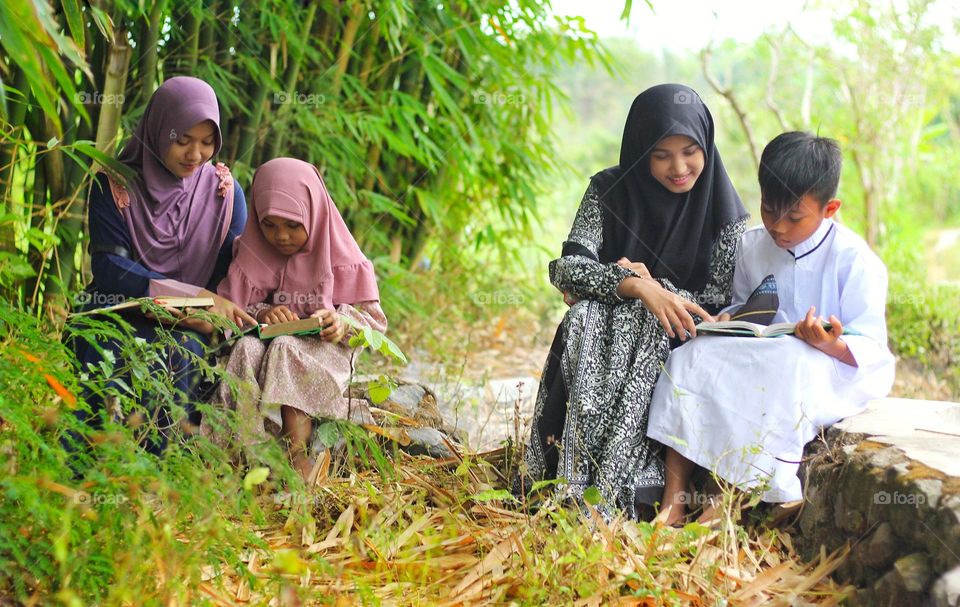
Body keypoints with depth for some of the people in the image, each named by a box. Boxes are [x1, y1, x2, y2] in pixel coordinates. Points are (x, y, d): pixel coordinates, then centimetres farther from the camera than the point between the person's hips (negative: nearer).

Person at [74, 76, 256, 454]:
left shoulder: (224, 192, 4)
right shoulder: (115, 183, -1)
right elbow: (107, 266, -10)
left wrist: (214, 310, -20)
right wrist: (193, 296, -21)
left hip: (189, 327, 1)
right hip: (118, 311, -1)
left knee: (182, 353, -34)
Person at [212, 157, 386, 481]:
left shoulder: (340, 259, 2)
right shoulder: (251, 254, 10)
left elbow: (372, 317, 2)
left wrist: (343, 323, -21)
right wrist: (260, 314, -16)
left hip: (322, 349, -2)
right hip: (264, 339, 2)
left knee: (286, 350, -35)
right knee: (247, 350, -32)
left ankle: (298, 451, -38)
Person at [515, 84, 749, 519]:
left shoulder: (722, 210, -3)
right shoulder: (610, 191, -2)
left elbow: (721, 299, -5)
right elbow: (566, 268, -13)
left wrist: (659, 289, -21)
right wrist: (636, 287, -29)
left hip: (673, 343, -1)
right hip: (606, 326, 1)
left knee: (641, 332, -35)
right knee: (586, 319, -33)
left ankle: (607, 490, -38)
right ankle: (577, 485, -38)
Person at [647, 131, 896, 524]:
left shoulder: (854, 260, -12)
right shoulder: (753, 246, 6)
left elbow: (870, 348, -13)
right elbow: (742, 305, 21)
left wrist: (833, 345, -36)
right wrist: (729, 319, -4)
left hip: (838, 370, -6)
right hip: (765, 359, 6)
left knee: (789, 366, -39)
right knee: (692, 355, -19)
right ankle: (674, 498, -26)